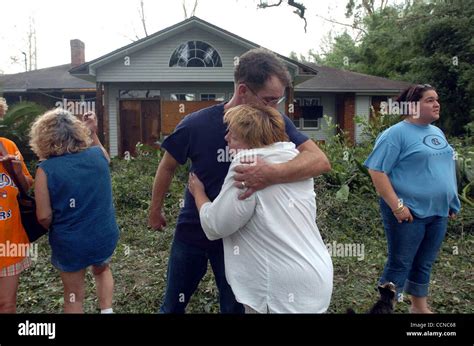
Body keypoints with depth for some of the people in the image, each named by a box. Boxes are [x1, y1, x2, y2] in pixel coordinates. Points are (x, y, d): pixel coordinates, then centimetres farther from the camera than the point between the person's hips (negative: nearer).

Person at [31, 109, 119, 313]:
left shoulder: (46, 169, -17)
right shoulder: (98, 154, -8)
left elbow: (44, 217, -15)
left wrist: (58, 230, 6)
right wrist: (94, 132, 15)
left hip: (70, 244, -2)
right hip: (105, 236, 3)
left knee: (74, 296, 20)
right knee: (102, 270, 35)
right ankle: (107, 310, 29)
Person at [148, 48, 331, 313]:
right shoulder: (196, 124, -20)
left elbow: (321, 161, -28)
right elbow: (168, 167, -4)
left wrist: (273, 174, -46)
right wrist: (156, 211, 8)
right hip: (192, 233, 0)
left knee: (234, 306, 17)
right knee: (173, 306, 19)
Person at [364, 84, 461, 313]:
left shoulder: (437, 132, 13)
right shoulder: (396, 133, -12)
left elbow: (445, 168, 23)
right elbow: (377, 170, -18)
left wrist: (451, 203, 19)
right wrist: (397, 205, -22)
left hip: (438, 211, 7)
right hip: (409, 212, -7)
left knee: (424, 264, 18)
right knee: (400, 264, 1)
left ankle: (420, 306, 35)